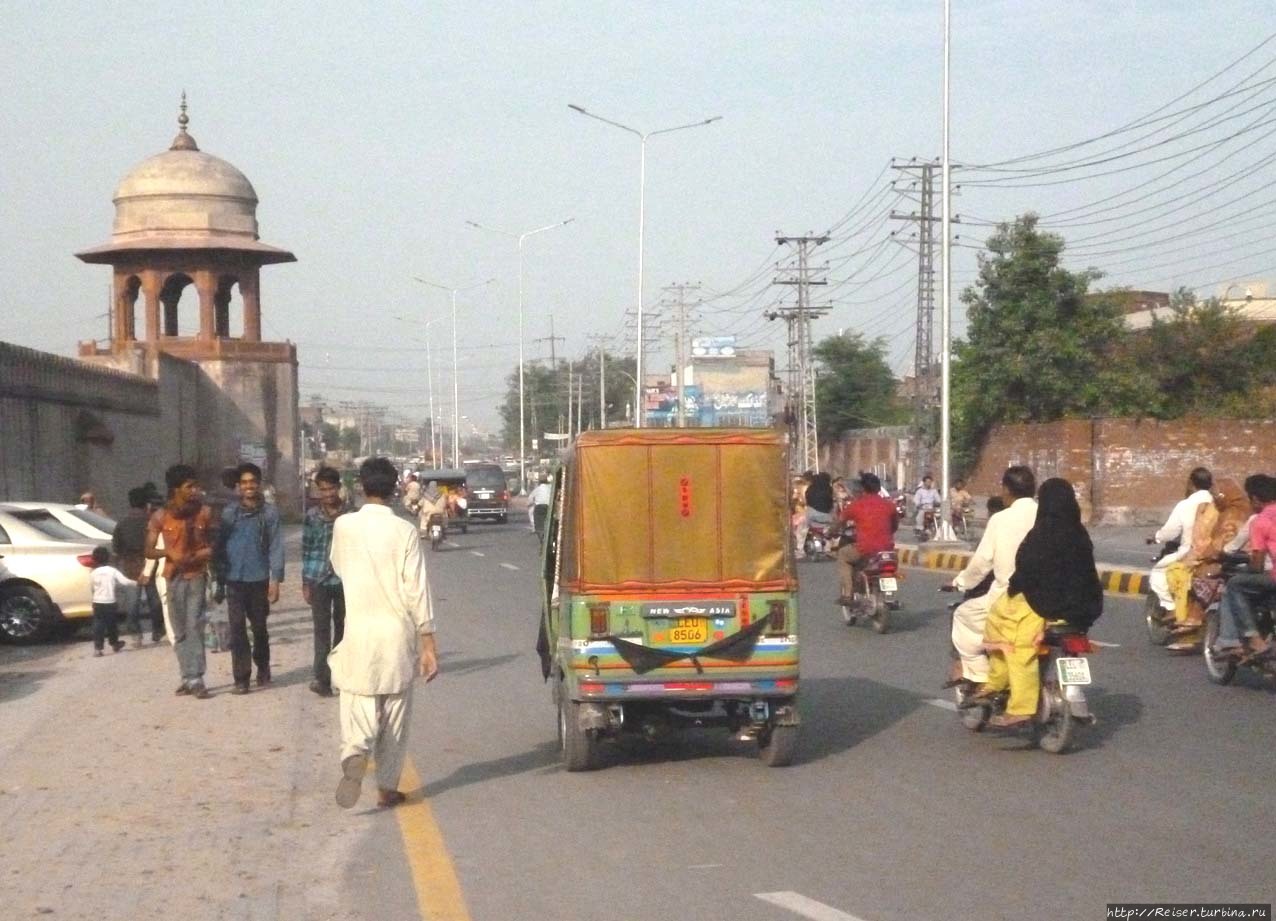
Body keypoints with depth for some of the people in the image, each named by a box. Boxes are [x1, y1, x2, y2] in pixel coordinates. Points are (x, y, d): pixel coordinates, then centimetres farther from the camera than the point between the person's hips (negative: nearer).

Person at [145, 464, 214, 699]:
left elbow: (211, 546, 8)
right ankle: (188, 677, 14)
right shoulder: (161, 517, -3)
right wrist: (169, 552, -16)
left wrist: (203, 554, -13)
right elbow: (149, 551, 1)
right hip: (174, 577, 1)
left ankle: (195, 679, -13)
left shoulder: (203, 513, -2)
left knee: (194, 627, -10)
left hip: (197, 575, -1)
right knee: (179, 631, 6)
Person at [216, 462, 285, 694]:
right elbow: (220, 545, 6)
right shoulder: (229, 513, 5)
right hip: (234, 579, 1)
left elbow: (276, 547, -3)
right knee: (237, 629, -3)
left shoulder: (269, 513, 0)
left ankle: (263, 670, 31)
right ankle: (241, 677, -1)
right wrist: (219, 577, 1)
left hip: (259, 579, -1)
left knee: (260, 628, 12)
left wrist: (275, 580, -9)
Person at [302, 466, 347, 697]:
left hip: (345, 579, 1)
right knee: (322, 630, -2)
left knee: (343, 628, 10)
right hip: (320, 580, -1)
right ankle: (322, 679, -3)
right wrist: (305, 583, 1)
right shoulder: (312, 515, 1)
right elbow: (306, 549, 4)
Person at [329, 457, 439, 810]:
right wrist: (428, 645, -5)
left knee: (358, 709, 3)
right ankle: (387, 786, 19)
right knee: (395, 715, 12)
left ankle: (355, 754, -28)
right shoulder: (405, 532, -9)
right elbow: (417, 590, -9)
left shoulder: (344, 526, -2)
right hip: (397, 635, -1)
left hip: (358, 635, 1)